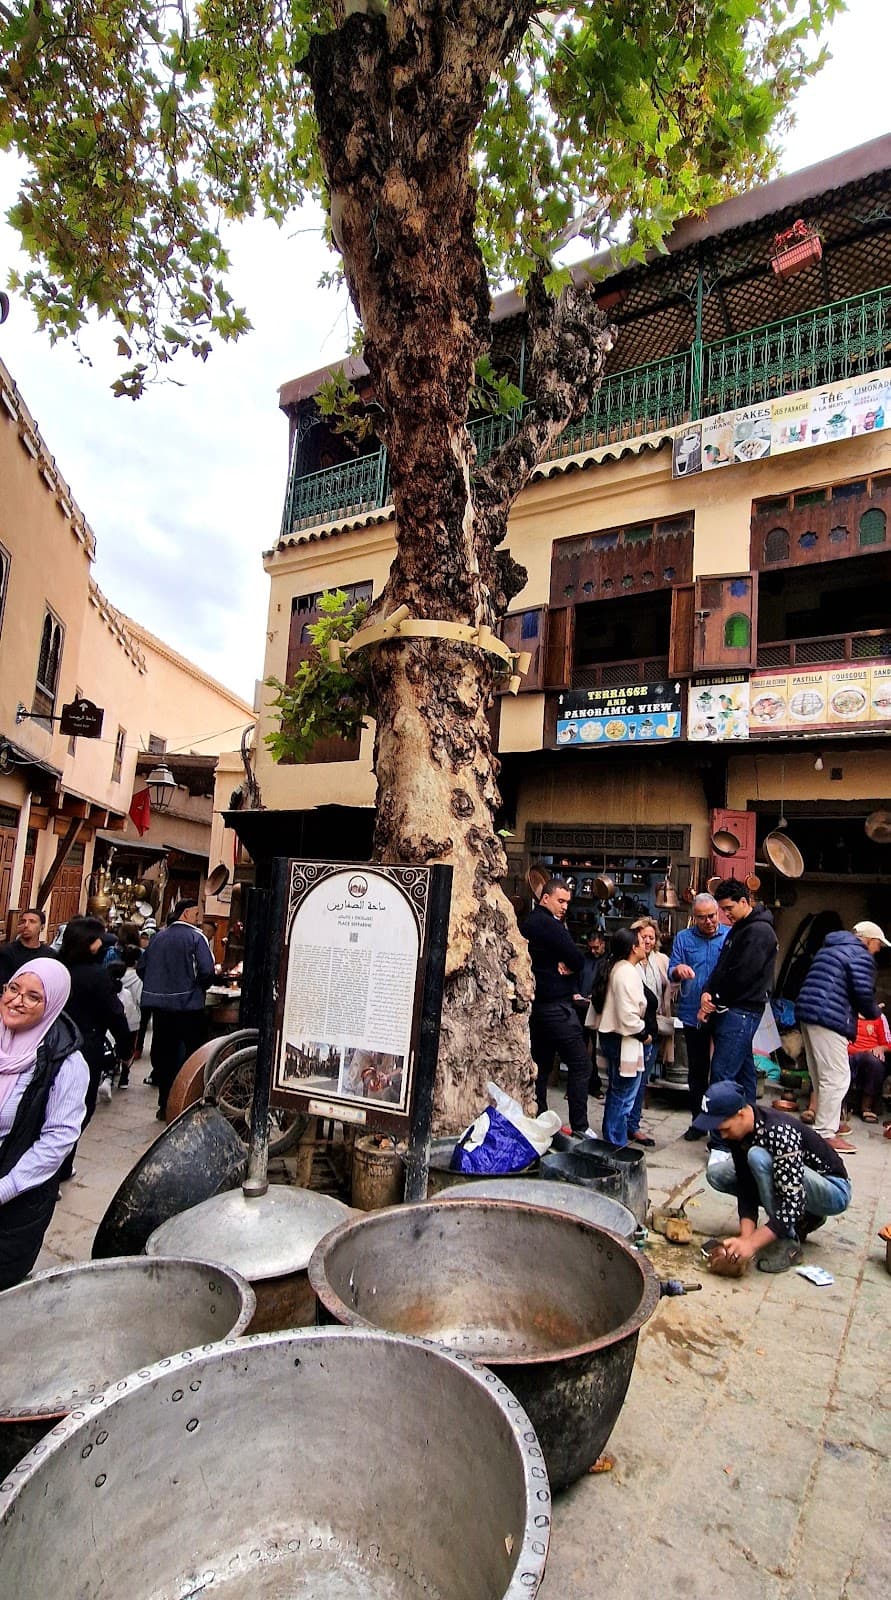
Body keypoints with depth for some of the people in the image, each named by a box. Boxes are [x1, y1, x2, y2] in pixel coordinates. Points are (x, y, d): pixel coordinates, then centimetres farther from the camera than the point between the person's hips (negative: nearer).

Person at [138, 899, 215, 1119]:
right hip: (188, 1004, -6)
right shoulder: (196, 937, -9)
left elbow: (141, 967, 13)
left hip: (158, 1004, 6)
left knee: (163, 1054, 11)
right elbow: (207, 971, -18)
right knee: (194, 1053, 3)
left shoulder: (159, 936, 10)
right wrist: (200, 988, 1)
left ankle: (165, 1105, 16)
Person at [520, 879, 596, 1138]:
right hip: (556, 1005, -10)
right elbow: (577, 960, -16)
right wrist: (571, 965, 4)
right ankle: (579, 1125, 0)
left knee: (541, 1065, 12)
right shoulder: (548, 923, -15)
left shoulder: (528, 923, 16)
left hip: (537, 1003, 10)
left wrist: (567, 965, -6)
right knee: (580, 1065, -3)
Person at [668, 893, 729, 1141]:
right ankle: (698, 1119, 26)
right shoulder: (683, 938, 4)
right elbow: (671, 974, 1)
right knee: (696, 1068, 13)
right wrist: (678, 970, -24)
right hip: (693, 1015, 2)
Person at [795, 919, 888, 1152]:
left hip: (806, 1012, 10)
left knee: (821, 1076, 18)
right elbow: (864, 993, -15)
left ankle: (825, 1124, 28)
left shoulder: (829, 949, 24)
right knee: (836, 1077, -5)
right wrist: (874, 1013, 6)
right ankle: (825, 1133, -3)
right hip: (829, 1019, -10)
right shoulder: (861, 956, -5)